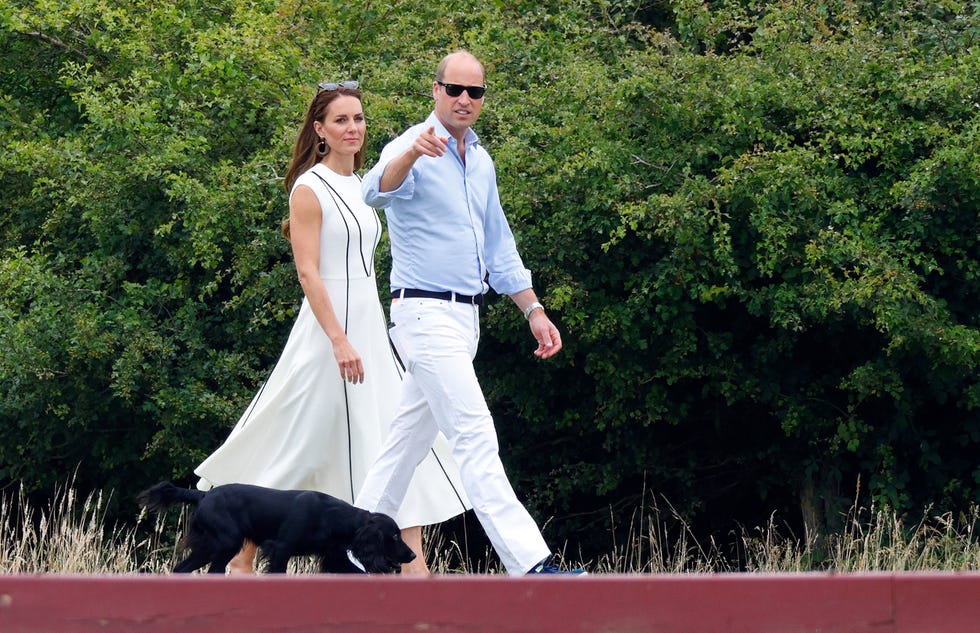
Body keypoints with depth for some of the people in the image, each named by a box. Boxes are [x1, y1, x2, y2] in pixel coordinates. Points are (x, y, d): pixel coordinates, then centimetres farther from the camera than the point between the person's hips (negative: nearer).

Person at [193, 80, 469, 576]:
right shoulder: (310, 190, -9)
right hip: (329, 329, -8)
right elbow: (308, 273, -16)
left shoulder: (360, 187, 15)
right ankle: (242, 557, 11)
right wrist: (340, 342, -24)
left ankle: (413, 564, -6)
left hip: (369, 328, 8)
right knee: (296, 448, -2)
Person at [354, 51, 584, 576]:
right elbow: (379, 189, -35)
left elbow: (498, 248, 24)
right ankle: (530, 564, -21)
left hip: (464, 315, 9)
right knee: (476, 440, -14)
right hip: (425, 312, -9)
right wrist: (412, 153, -56)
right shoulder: (412, 148, -11)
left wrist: (533, 310, 20)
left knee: (409, 438, 12)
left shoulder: (481, 162, 15)